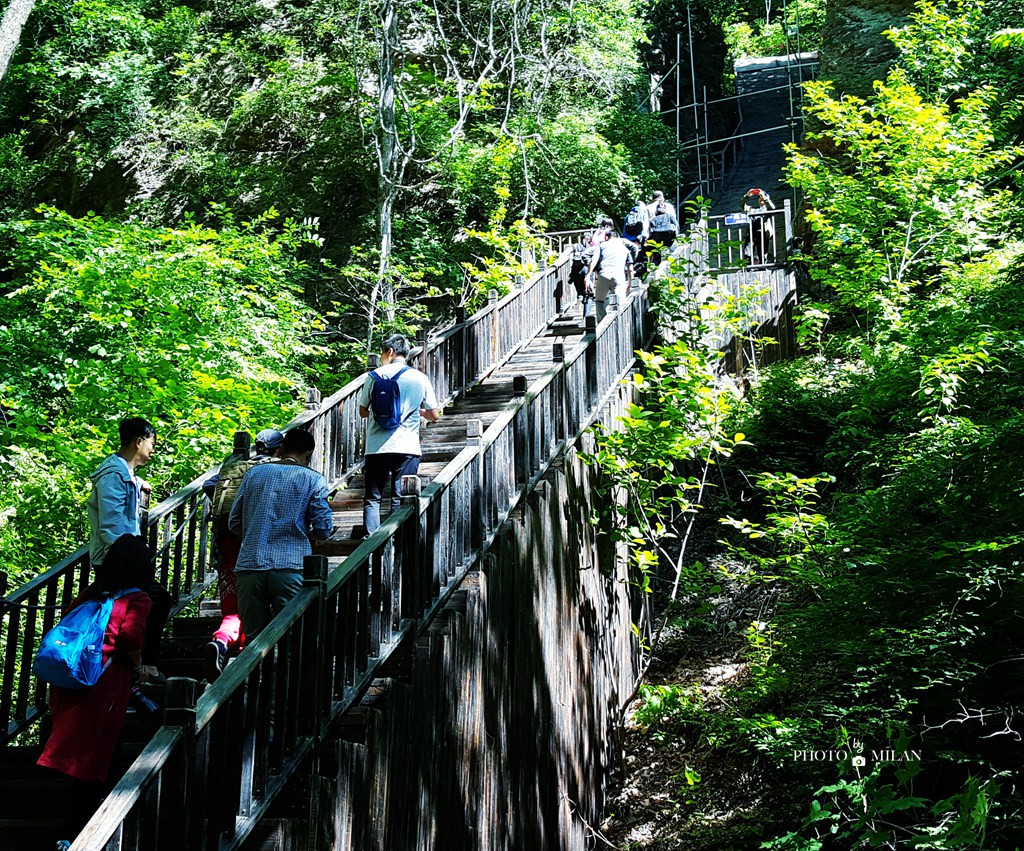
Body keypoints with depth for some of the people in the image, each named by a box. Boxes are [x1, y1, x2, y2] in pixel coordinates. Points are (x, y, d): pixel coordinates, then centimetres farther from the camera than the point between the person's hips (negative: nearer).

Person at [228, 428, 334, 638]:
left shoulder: (253, 473, 14)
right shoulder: (313, 480, 4)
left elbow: (233, 523, 15)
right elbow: (323, 530, -1)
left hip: (249, 567, 3)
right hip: (290, 567, -3)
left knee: (254, 637, 8)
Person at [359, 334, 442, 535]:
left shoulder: (375, 376, 3)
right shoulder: (420, 378, 4)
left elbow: (363, 411, 11)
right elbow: (434, 415, 6)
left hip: (377, 448, 0)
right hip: (407, 449, 0)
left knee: (372, 498, 8)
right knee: (401, 500, 4)